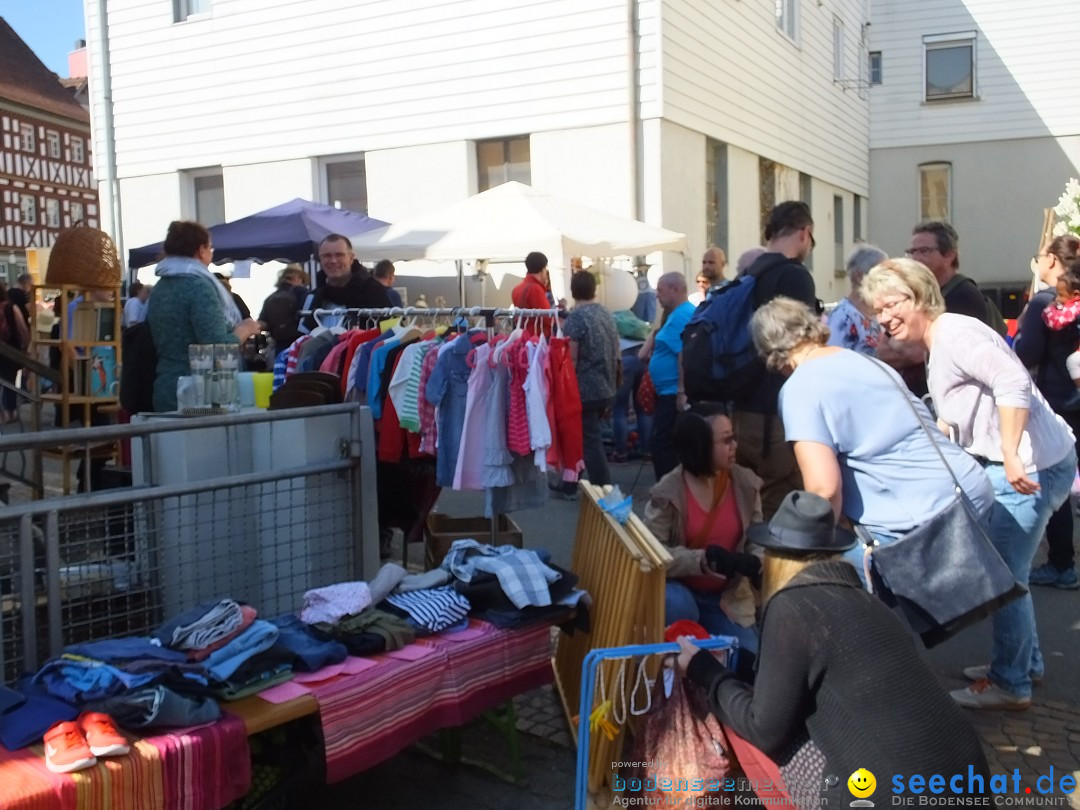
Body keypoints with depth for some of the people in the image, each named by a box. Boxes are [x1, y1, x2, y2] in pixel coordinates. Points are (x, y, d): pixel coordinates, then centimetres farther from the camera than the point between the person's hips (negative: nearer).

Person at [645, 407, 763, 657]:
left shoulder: (746, 483, -5)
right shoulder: (668, 491, -16)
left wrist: (743, 561, -25)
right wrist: (701, 560, -31)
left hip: (727, 597, 3)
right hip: (679, 590, -3)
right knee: (677, 605, -36)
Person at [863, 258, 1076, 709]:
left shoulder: (955, 334, -15)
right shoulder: (938, 344, 16)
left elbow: (1014, 384, -28)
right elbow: (955, 420, 20)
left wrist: (1011, 458, -32)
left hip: (1030, 467, -10)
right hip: (1011, 466, 10)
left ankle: (1011, 685, 11)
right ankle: (1024, 661, 32)